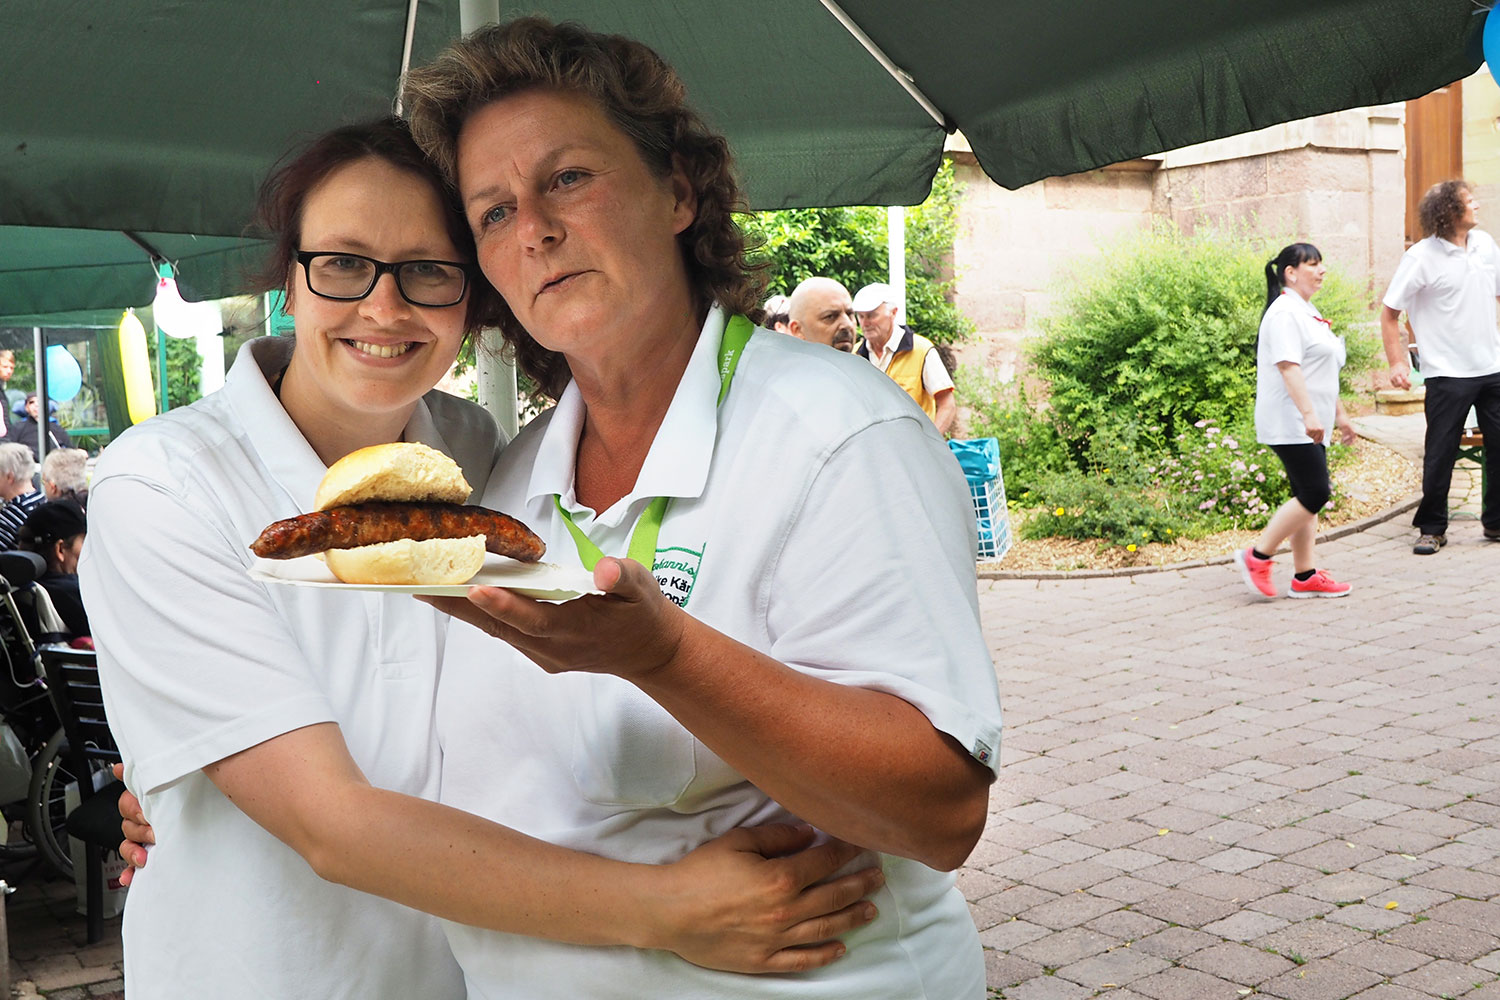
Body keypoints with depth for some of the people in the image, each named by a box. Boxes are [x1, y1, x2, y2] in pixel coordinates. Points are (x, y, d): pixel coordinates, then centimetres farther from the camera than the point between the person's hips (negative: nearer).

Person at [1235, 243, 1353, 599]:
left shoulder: (1307, 311, 21)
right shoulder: (1285, 312, -13)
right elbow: (1288, 367, -23)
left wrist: (1339, 413, 29)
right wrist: (1308, 413, -29)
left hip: (1309, 426, 11)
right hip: (1291, 425, -11)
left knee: (1309, 496, 9)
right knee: (1314, 494, -13)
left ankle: (1305, 576, 13)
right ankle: (1257, 557, -5)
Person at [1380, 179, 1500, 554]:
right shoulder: (1421, 257, -10)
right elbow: (1389, 313, -8)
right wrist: (1397, 362, -16)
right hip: (1448, 373, -5)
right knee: (1440, 454, -1)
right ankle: (1432, 528, 11)